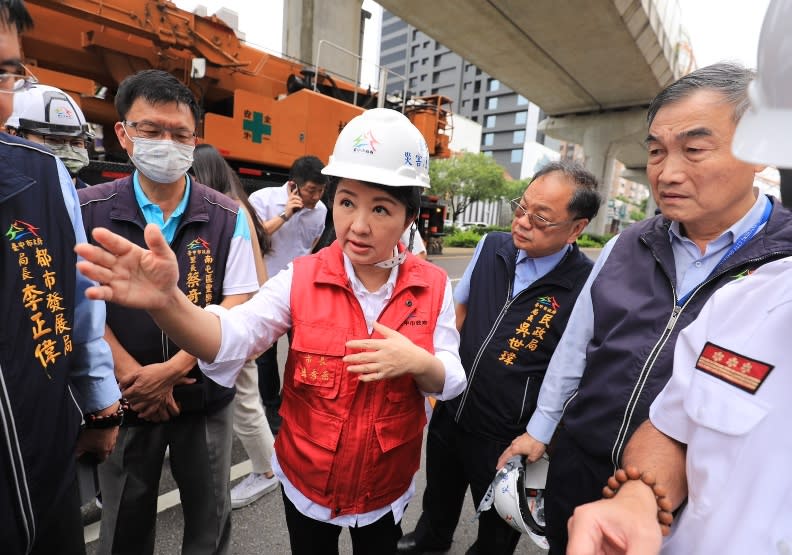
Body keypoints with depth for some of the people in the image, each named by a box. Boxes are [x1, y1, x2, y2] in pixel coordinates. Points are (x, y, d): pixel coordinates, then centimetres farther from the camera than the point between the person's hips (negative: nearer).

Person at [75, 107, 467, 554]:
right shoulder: (302, 279, -16)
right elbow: (233, 339, -28)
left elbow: (450, 382, -10)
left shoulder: (433, 286, -13)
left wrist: (418, 363, -31)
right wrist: (167, 300, -46)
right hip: (307, 481, 0)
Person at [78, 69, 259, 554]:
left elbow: (236, 306, -9)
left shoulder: (227, 217, -7)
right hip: (126, 398, 1)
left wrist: (171, 370, -15)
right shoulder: (88, 211, -5)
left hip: (204, 397, 0)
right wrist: (132, 376, -13)